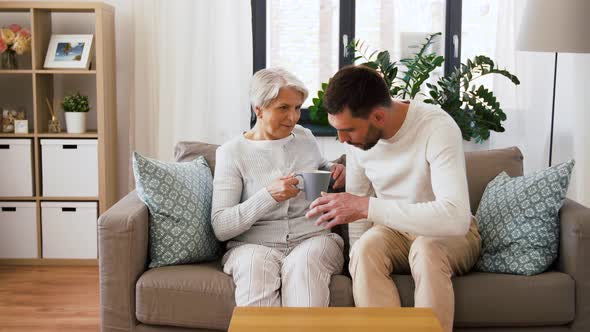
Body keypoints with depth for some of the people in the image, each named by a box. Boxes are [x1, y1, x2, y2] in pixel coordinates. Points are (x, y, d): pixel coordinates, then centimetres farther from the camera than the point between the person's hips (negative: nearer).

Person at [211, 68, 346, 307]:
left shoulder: (305, 138, 13)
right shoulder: (231, 152, 1)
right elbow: (220, 227, -7)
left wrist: (334, 171, 11)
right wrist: (269, 195, -20)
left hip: (312, 238, 2)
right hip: (254, 244, -2)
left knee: (304, 261, -33)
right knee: (255, 266, -37)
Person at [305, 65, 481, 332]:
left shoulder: (437, 128, -27)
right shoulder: (356, 134, -9)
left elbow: (456, 218, -39)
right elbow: (357, 204, 6)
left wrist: (367, 207, -42)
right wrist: (360, 257, -8)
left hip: (450, 234, -4)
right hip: (395, 230, 4)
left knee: (426, 249, -37)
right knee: (365, 250, -29)